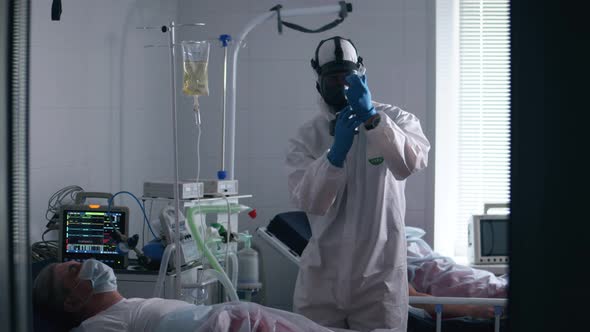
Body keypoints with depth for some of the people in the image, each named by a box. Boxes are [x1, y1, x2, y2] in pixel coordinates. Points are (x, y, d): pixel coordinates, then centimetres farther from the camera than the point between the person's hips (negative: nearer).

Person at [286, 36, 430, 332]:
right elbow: (307, 202, -12)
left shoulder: (395, 119, 1)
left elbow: (412, 163, -21)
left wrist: (371, 118, -30)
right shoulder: (306, 137, 3)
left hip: (380, 273, -1)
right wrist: (336, 153, -25)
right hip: (322, 274, 2)